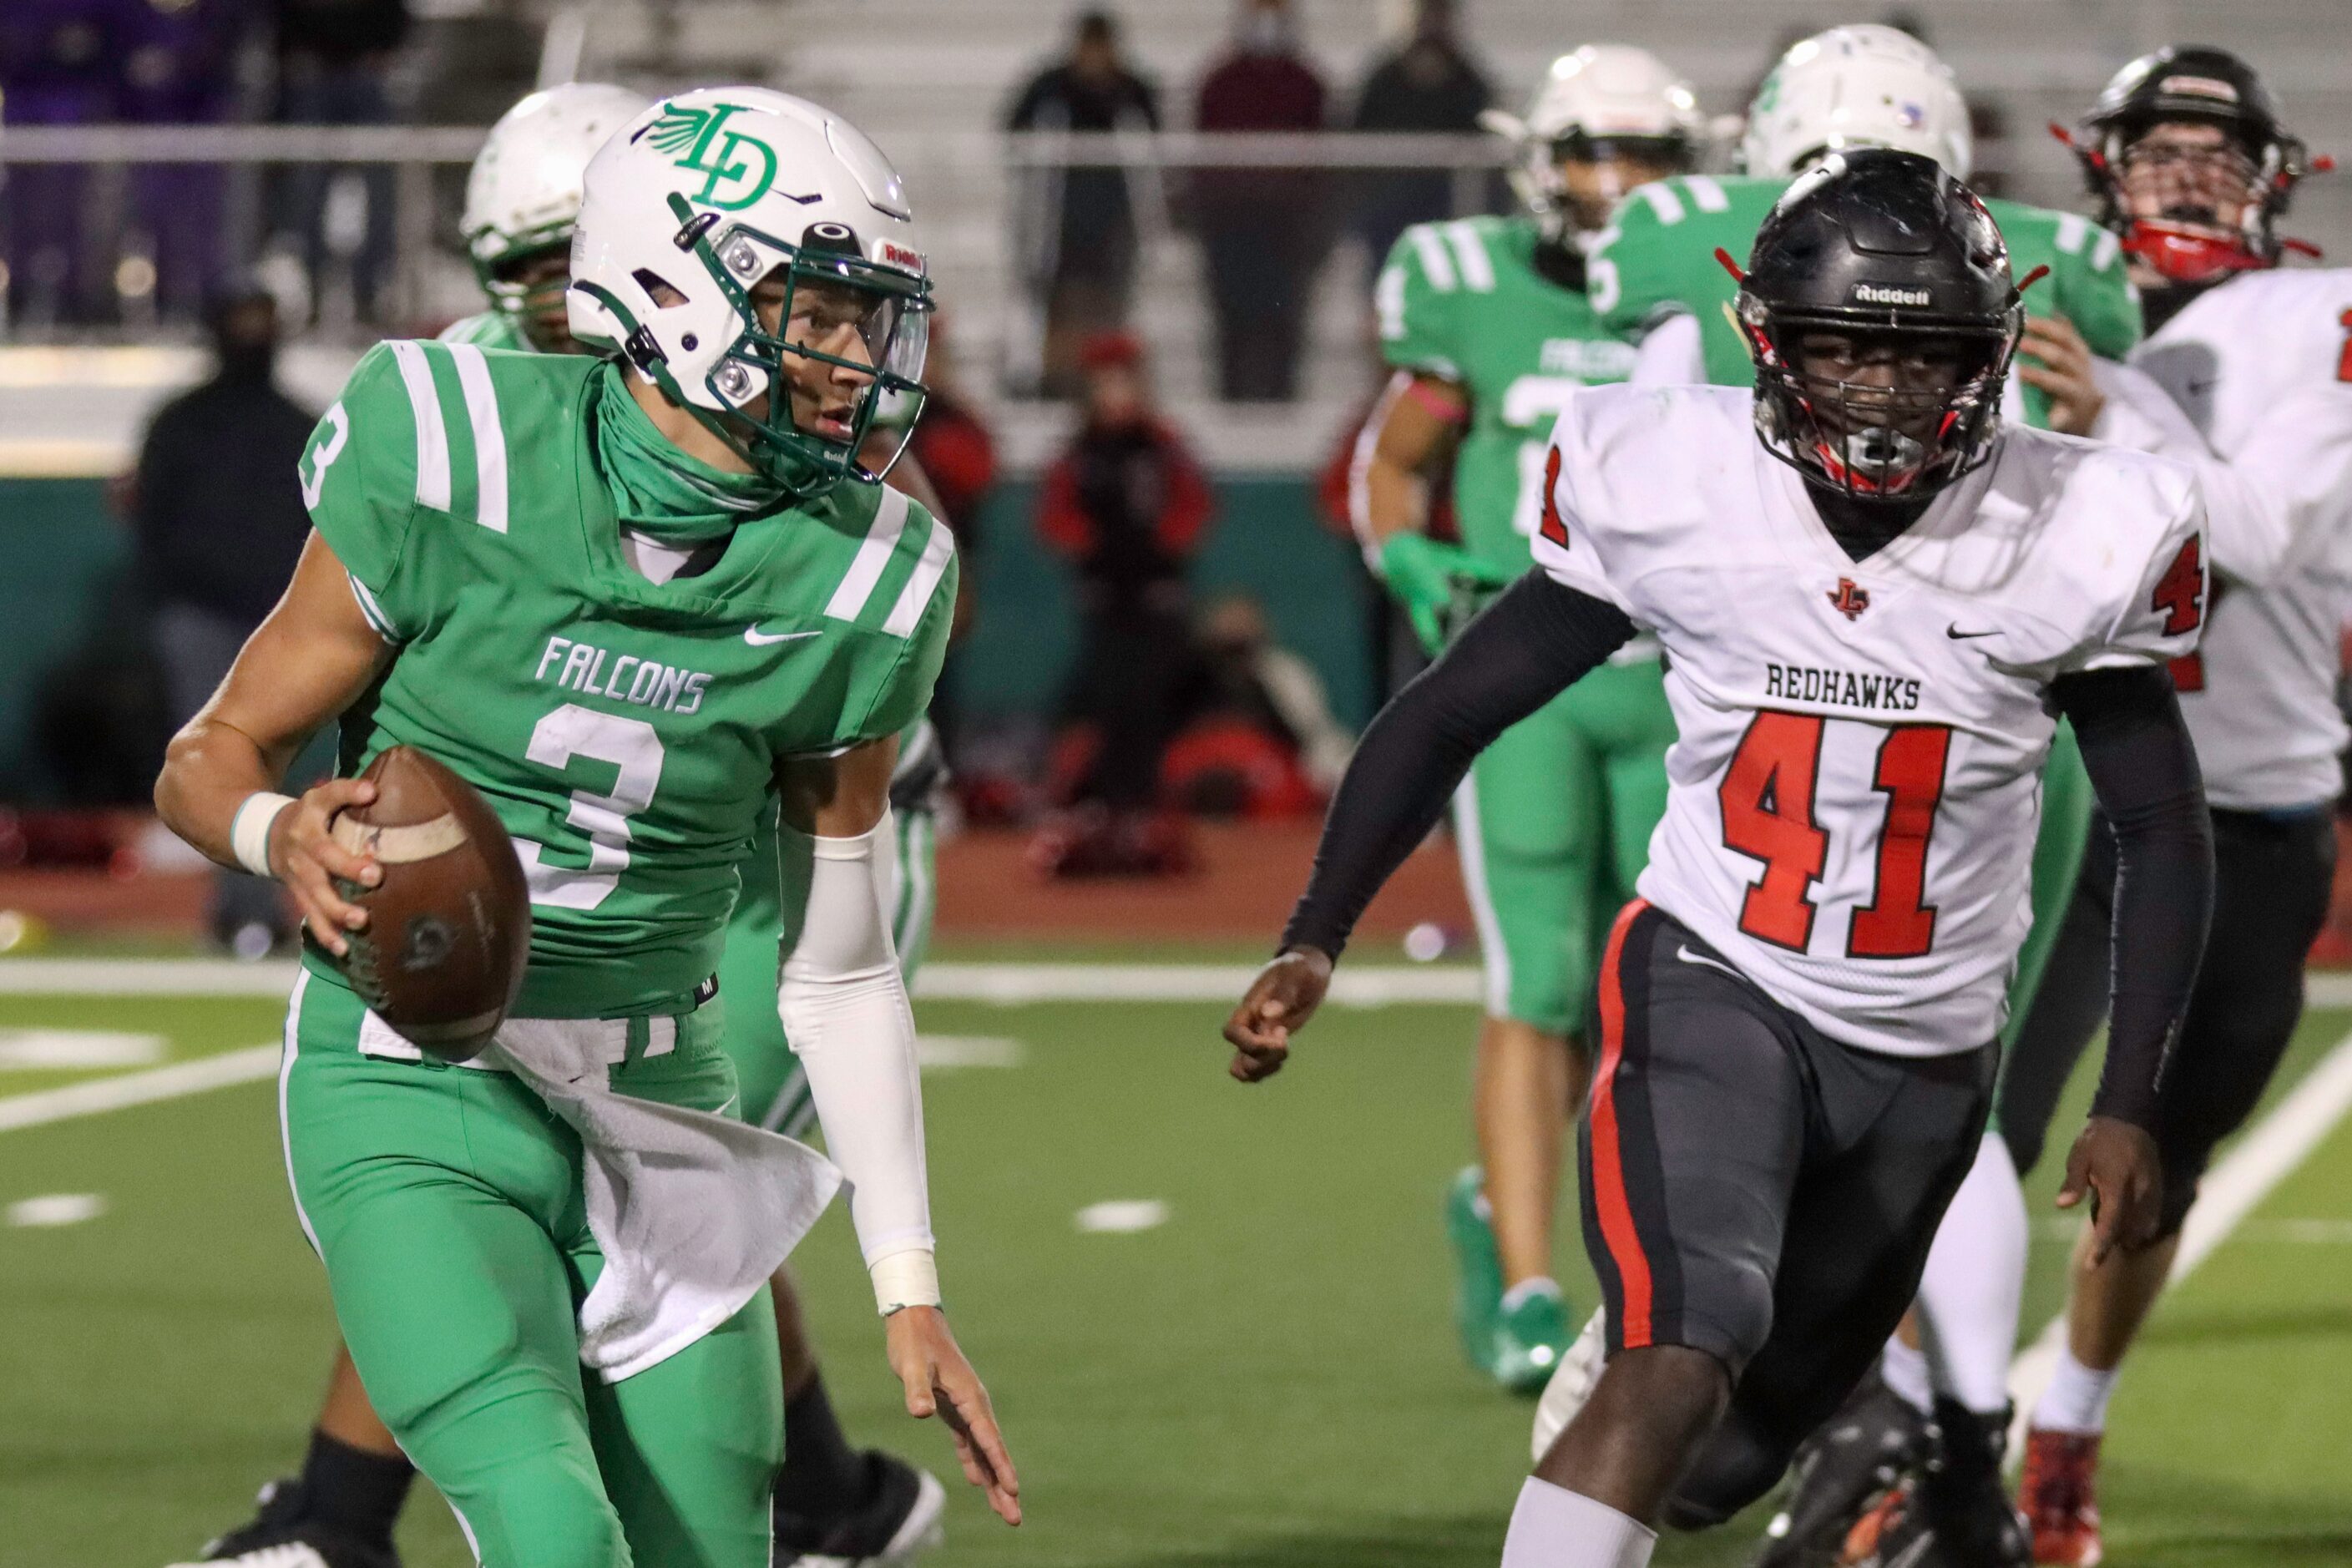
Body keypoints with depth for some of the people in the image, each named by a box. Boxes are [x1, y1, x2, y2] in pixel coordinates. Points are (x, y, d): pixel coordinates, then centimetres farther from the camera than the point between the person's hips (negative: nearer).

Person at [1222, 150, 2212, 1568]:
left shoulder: (2070, 539, -11)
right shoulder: (1669, 491, -13)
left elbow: (2162, 830, 0)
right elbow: (1455, 710, -2)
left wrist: (2129, 1106, -5)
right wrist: (1314, 944, -11)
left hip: (1926, 1053, 3)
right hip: (1713, 983, -3)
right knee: (1678, 1369, -26)